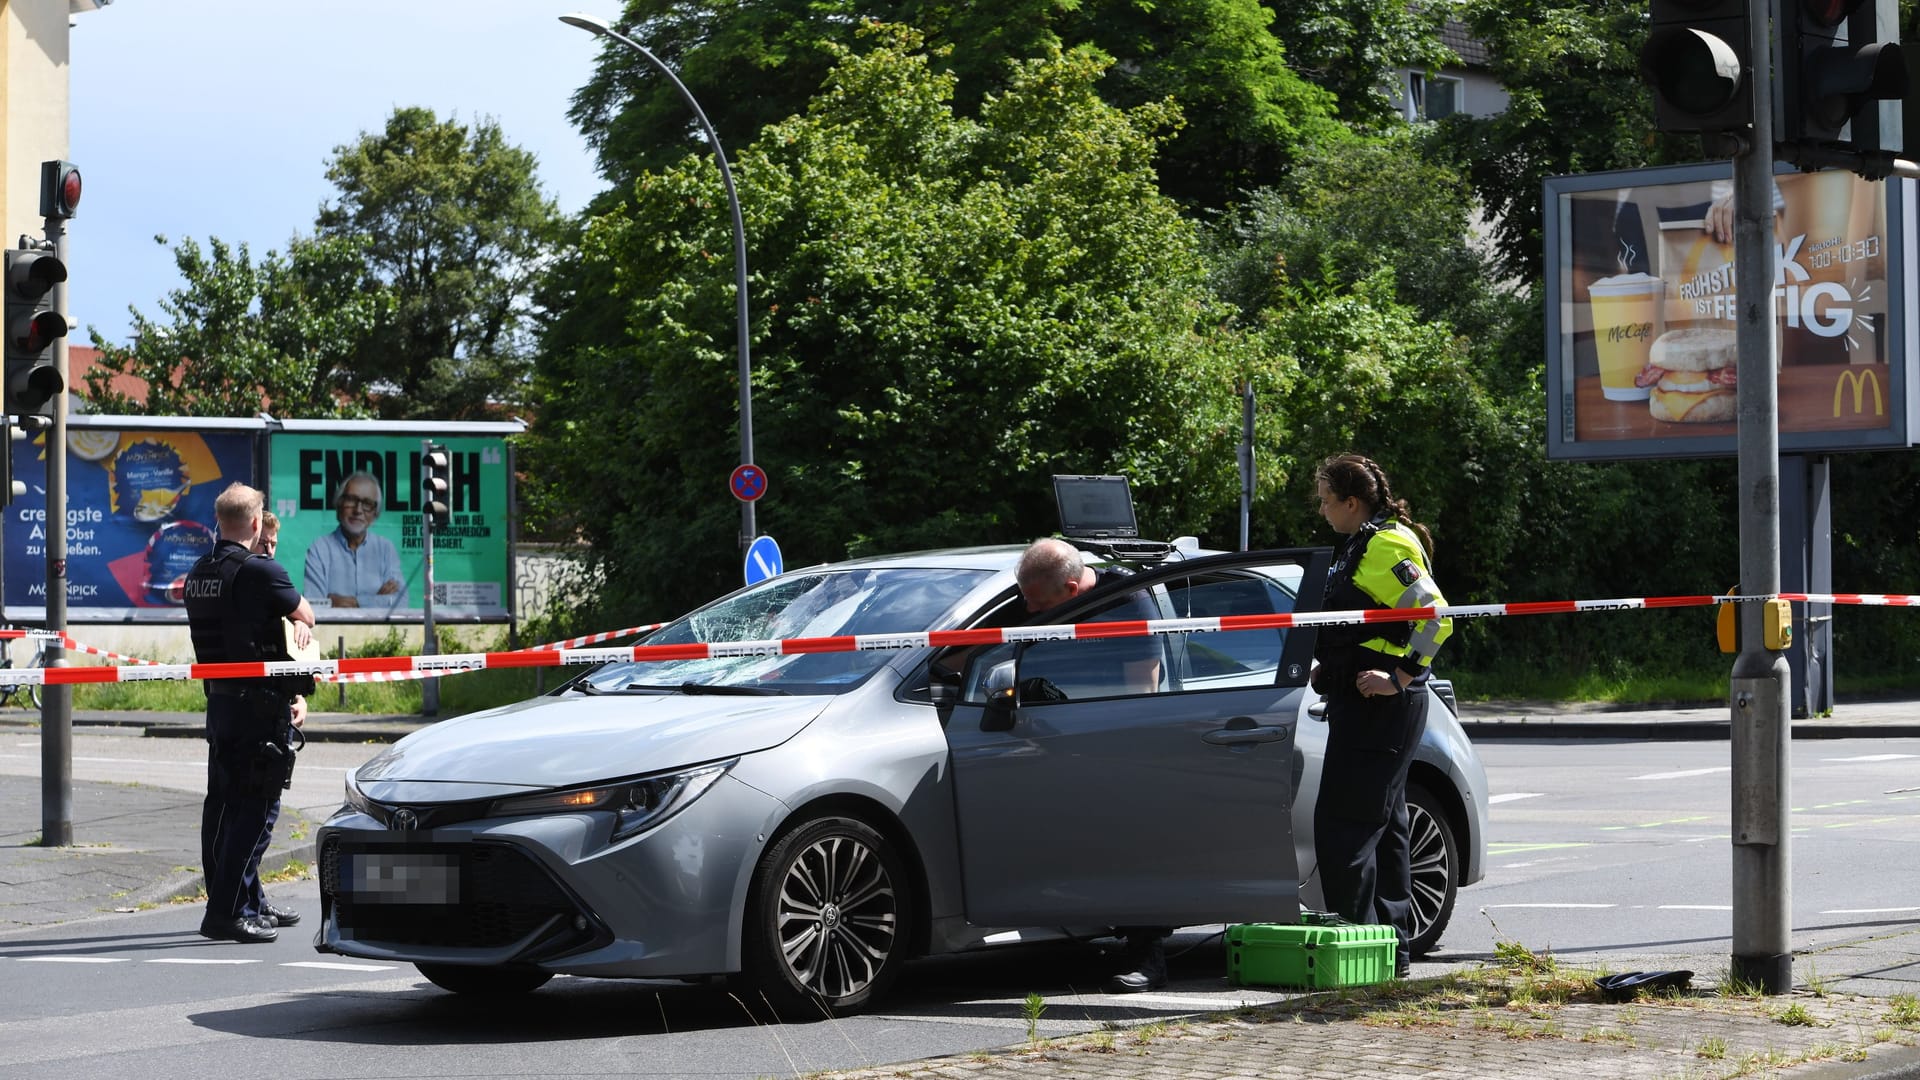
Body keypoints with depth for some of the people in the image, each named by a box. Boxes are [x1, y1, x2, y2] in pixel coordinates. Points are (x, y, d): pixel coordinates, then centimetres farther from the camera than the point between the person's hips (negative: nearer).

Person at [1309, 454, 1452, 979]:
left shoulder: (1388, 546, -15)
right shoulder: (1360, 545, 17)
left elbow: (1436, 618, -23)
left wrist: (1400, 678, -22)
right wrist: (1329, 667, 20)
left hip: (1381, 708, -11)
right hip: (1360, 706, 11)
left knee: (1343, 827, -11)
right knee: (1381, 828, 13)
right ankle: (1393, 946, 19)